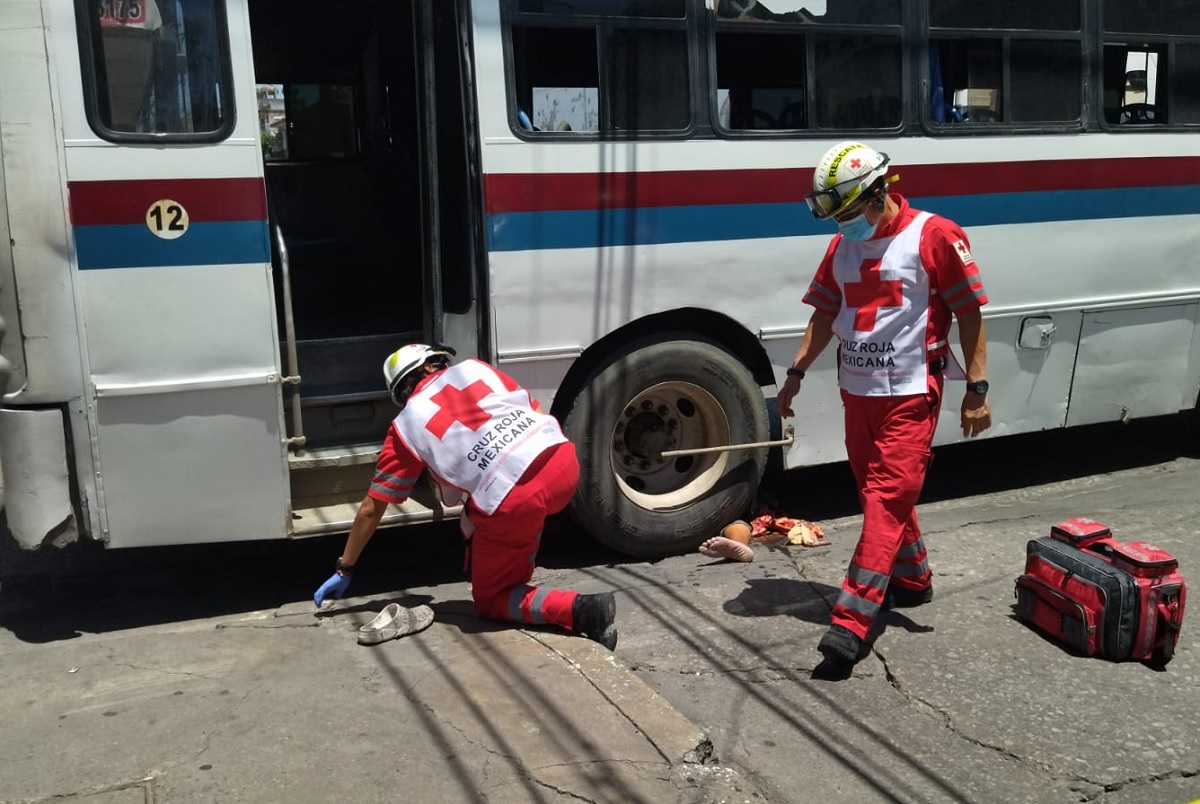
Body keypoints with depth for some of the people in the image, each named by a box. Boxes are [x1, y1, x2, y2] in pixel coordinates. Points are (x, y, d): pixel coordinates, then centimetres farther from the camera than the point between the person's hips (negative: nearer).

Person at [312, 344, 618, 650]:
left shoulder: (405, 426, 16)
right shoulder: (473, 368, 21)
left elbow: (371, 508, 22)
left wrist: (344, 569, 34)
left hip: (514, 500, -5)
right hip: (563, 461, 5)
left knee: (489, 600, 15)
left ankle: (581, 608, -7)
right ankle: (514, 574, 29)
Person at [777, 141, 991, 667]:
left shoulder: (933, 236, -9)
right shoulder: (842, 246, 10)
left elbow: (969, 313, -8)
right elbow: (825, 315, 16)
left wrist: (977, 388, -11)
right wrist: (796, 373, 10)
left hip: (910, 393, -7)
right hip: (857, 389, 7)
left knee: (886, 497, -10)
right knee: (880, 492, 16)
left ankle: (852, 619, -14)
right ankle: (912, 581, 35)